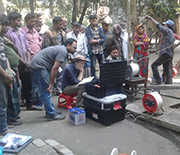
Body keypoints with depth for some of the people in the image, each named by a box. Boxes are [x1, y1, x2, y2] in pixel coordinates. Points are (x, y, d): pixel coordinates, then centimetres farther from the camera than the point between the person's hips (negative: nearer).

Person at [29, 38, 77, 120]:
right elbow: (54, 69, -18)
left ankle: (50, 111, 27)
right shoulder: (63, 51, -12)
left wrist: (50, 83, 15)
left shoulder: (60, 49, 20)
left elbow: (54, 68, 18)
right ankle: (51, 115, 3)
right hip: (39, 67, -11)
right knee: (46, 92, -5)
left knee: (46, 91, 17)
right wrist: (51, 84, -12)